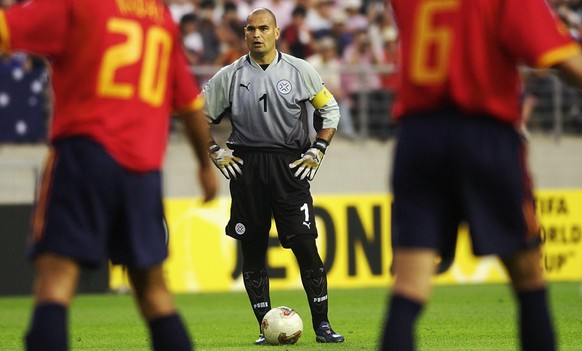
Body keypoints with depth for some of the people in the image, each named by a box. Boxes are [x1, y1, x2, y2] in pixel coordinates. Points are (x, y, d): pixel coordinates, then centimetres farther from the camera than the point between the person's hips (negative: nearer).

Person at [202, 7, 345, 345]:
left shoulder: (300, 70, 3)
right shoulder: (229, 76, 5)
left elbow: (330, 110, 13)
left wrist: (317, 152, 4)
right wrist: (216, 153, 5)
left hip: (290, 167, -1)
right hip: (246, 169, 1)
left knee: (305, 246, -8)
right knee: (253, 251, 3)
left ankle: (322, 324, 0)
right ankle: (266, 328, 10)